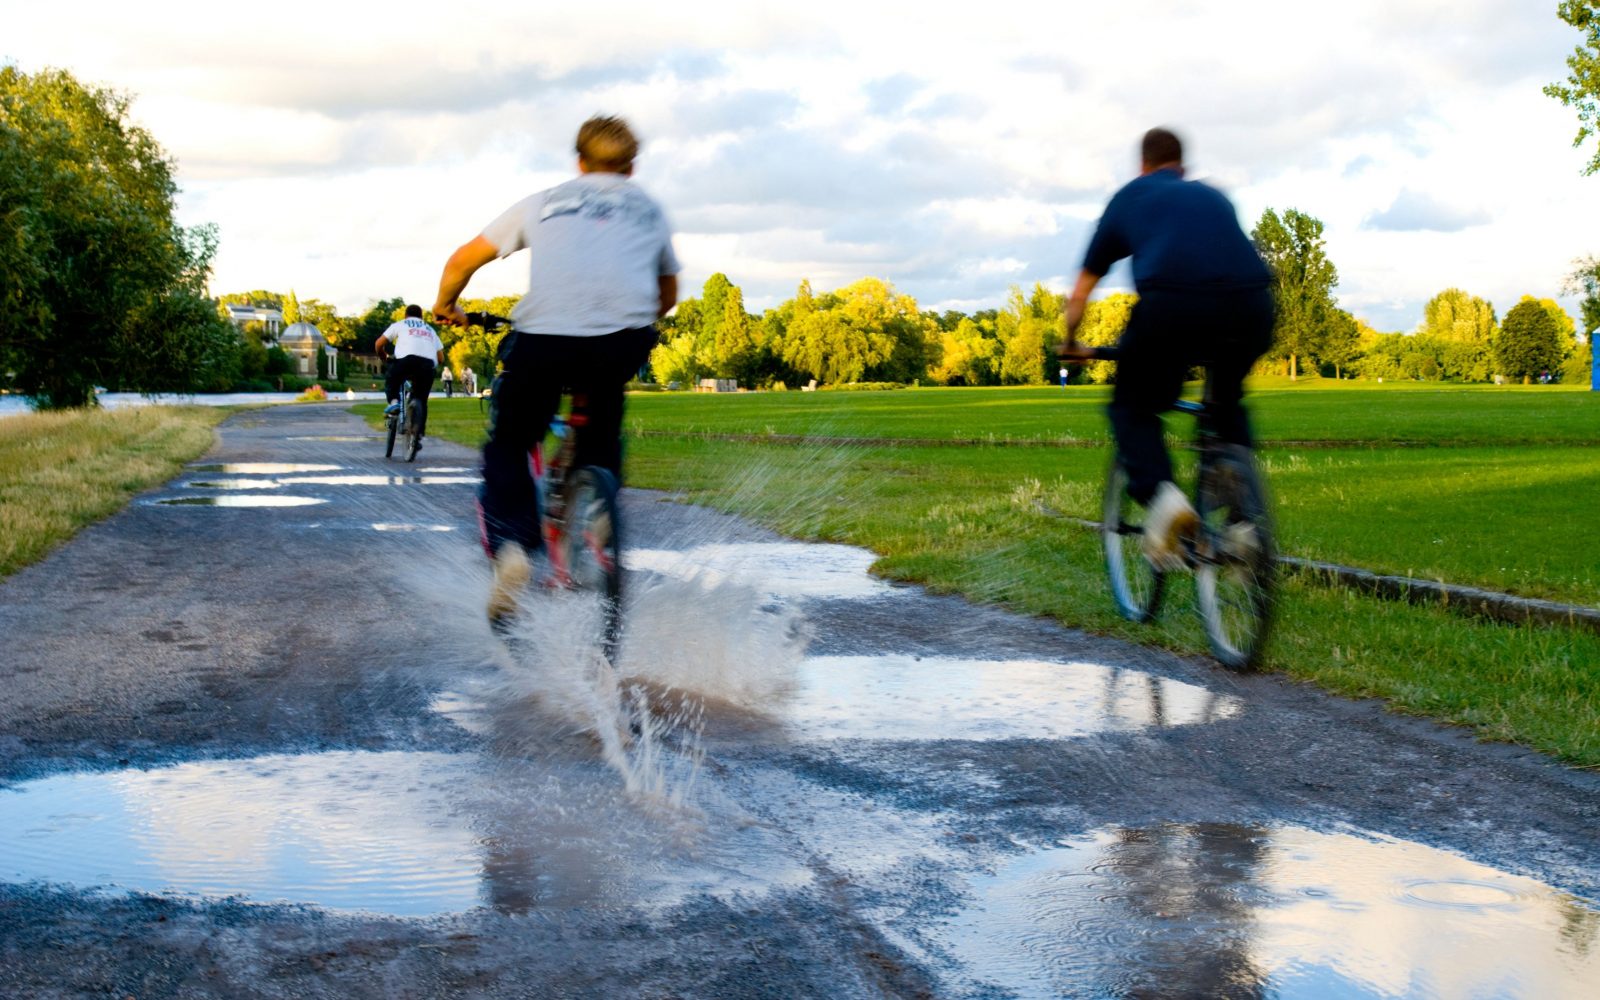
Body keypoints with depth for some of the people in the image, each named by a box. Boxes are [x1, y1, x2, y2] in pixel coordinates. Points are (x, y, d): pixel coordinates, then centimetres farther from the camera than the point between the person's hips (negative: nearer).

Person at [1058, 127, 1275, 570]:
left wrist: (1071, 344, 49)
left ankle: (1161, 494, -9)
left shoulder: (1127, 198, 27)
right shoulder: (1214, 196, 34)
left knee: (1132, 406, 19)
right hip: (1251, 308, 3)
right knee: (1229, 402, 32)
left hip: (1172, 306, -3)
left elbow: (1080, 294, 32)